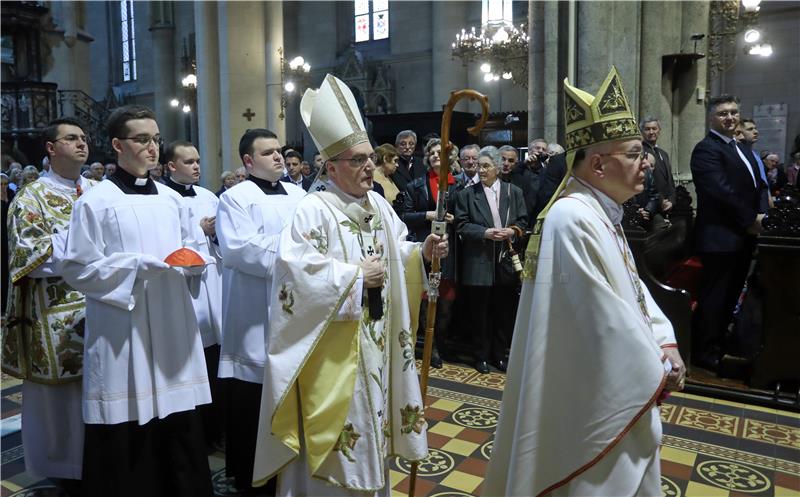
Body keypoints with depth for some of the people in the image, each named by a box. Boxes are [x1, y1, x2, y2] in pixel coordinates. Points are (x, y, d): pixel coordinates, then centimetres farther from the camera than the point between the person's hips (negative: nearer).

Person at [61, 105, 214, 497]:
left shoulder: (171, 199, 11)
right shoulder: (95, 201, -5)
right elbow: (77, 268, -7)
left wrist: (191, 260, -2)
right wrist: (136, 265, -17)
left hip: (172, 324, 5)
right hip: (123, 330, -4)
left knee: (180, 430, 10)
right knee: (127, 437, 2)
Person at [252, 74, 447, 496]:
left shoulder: (379, 205, 7)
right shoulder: (313, 210, -17)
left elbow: (395, 250, 18)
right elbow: (296, 268, -27)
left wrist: (421, 251, -2)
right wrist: (355, 276, -23)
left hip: (377, 339, 8)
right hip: (334, 347, -7)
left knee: (370, 418, 21)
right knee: (338, 421, 5)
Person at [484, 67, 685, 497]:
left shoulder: (603, 214, 9)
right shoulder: (573, 219, -24)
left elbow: (633, 288, 12)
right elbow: (602, 315, -25)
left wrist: (664, 342, -1)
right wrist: (654, 372, -13)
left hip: (618, 391, 10)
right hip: (592, 396, -10)